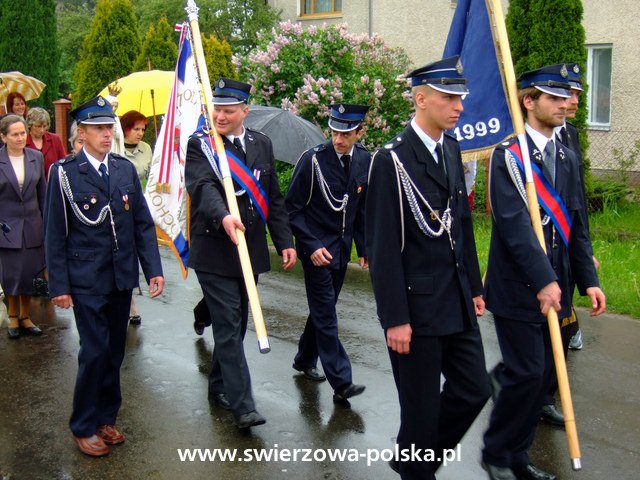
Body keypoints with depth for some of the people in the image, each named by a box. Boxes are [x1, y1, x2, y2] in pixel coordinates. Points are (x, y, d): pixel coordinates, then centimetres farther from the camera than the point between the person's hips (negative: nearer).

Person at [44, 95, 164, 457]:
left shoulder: (126, 169, 6)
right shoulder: (64, 172, -6)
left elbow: (143, 223, 8)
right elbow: (55, 233, -5)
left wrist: (154, 269, 1)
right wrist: (59, 285, -7)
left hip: (122, 277, 4)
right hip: (86, 280, -4)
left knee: (115, 351, 12)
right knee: (95, 352, -4)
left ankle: (106, 418, 28)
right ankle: (83, 427, 14)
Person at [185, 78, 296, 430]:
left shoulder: (262, 145, 8)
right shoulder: (199, 145, -6)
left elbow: (273, 198, 11)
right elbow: (203, 186, -24)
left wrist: (284, 241, 6)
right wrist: (223, 216, -43)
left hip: (250, 249, 5)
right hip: (214, 250, -5)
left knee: (235, 323, 15)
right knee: (229, 326, -6)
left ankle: (219, 385, 34)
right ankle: (242, 405, -4)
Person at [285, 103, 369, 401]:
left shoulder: (364, 161, 0)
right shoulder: (313, 160, -16)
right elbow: (293, 208, -11)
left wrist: (364, 247, 9)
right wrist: (311, 246, -17)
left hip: (341, 249, 6)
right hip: (316, 248, -6)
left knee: (323, 308, 17)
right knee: (326, 315, -5)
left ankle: (305, 360, 35)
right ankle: (341, 383, -4)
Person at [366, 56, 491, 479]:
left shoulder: (451, 149, 9)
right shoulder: (393, 160, -15)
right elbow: (384, 247, -16)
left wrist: (474, 286, 14)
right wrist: (395, 318, -16)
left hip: (458, 302, 8)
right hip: (417, 305, -8)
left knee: (474, 390, 14)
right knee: (422, 407, 5)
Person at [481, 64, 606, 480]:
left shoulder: (567, 158, 12)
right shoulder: (509, 156, -9)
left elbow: (576, 224, 13)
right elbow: (515, 224, -19)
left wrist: (588, 279, 7)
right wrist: (542, 280, -24)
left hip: (554, 287, 7)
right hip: (518, 289, -7)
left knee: (543, 375, 10)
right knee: (526, 374, -5)